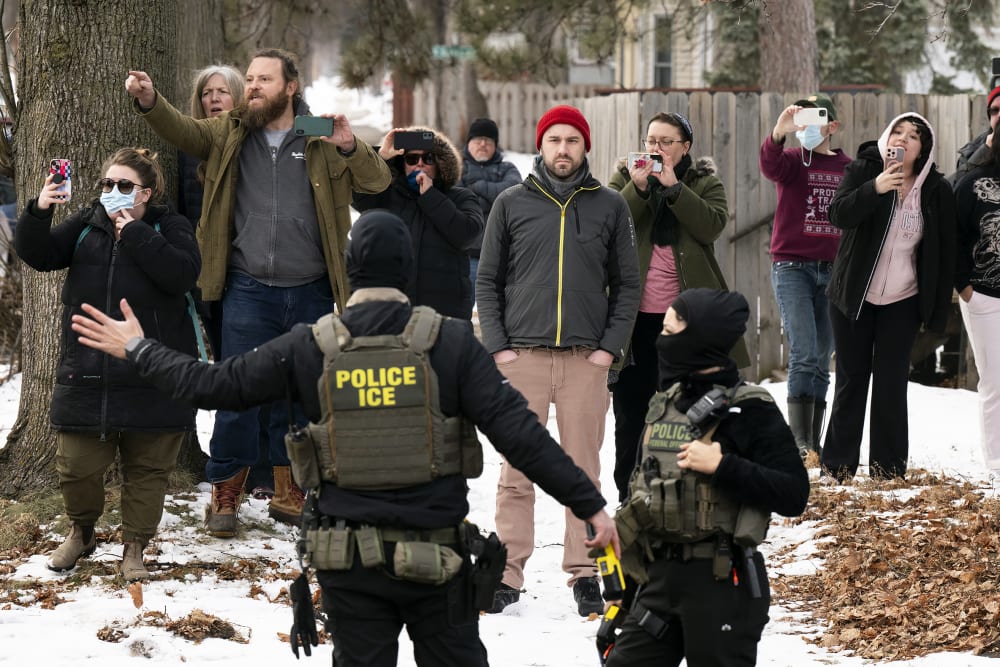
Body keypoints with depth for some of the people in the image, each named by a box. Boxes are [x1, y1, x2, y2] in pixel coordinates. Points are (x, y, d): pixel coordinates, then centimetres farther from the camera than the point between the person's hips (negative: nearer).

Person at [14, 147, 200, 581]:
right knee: (76, 464, 6)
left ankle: (134, 548, 20)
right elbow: (39, 255, -3)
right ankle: (81, 533, 31)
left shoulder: (170, 229, -1)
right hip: (86, 375, 3)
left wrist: (135, 234, -19)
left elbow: (183, 273, -20)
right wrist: (38, 213, -21)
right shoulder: (86, 226, 8)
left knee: (147, 468, 6)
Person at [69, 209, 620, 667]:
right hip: (436, 557, -1)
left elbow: (214, 385, 2)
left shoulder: (309, 348, -3)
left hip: (349, 562, 1)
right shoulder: (451, 341, -7)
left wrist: (137, 351, 17)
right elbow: (517, 430, -12)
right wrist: (589, 503, -10)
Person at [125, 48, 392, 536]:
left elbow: (378, 182, -1)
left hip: (311, 293, 1)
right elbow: (182, 131, -9)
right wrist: (149, 102, -29)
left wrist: (349, 147, -21)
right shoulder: (229, 134, 6)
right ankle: (225, 493, 9)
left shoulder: (321, 140, 3)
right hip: (249, 291, -1)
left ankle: (289, 493, 23)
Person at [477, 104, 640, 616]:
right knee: (517, 472, -1)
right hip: (521, 356, 0)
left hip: (586, 360, 0)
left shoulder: (609, 207, 9)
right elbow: (488, 282, 9)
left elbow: (626, 284, 10)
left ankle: (584, 573, 7)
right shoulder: (511, 205, 8)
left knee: (584, 471, 2)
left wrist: (610, 346, -1)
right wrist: (497, 346, -2)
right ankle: (508, 573, 2)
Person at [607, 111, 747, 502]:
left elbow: (713, 225, -13)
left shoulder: (704, 183, 7)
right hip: (636, 314, 1)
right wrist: (638, 188, -20)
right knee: (631, 413, 4)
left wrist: (672, 187, -17)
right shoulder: (625, 179, 9)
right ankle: (628, 497, 11)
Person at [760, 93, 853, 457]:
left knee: (822, 361, 7)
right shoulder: (792, 160, 0)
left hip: (833, 271, 4)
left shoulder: (848, 168, 9)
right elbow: (769, 165, -23)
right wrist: (778, 134, -42)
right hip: (792, 266, -4)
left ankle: (814, 444, 13)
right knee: (804, 353, -15)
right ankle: (800, 442, -15)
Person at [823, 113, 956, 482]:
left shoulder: (937, 190, -2)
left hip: (902, 303, 0)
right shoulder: (862, 172, -4)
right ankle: (836, 469, 10)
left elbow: (945, 254, 2)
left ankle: (888, 472, 4)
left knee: (891, 386, -2)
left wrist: (938, 310, 0)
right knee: (850, 381, 4)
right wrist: (875, 188, -33)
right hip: (853, 298, 0)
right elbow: (838, 214, -19)